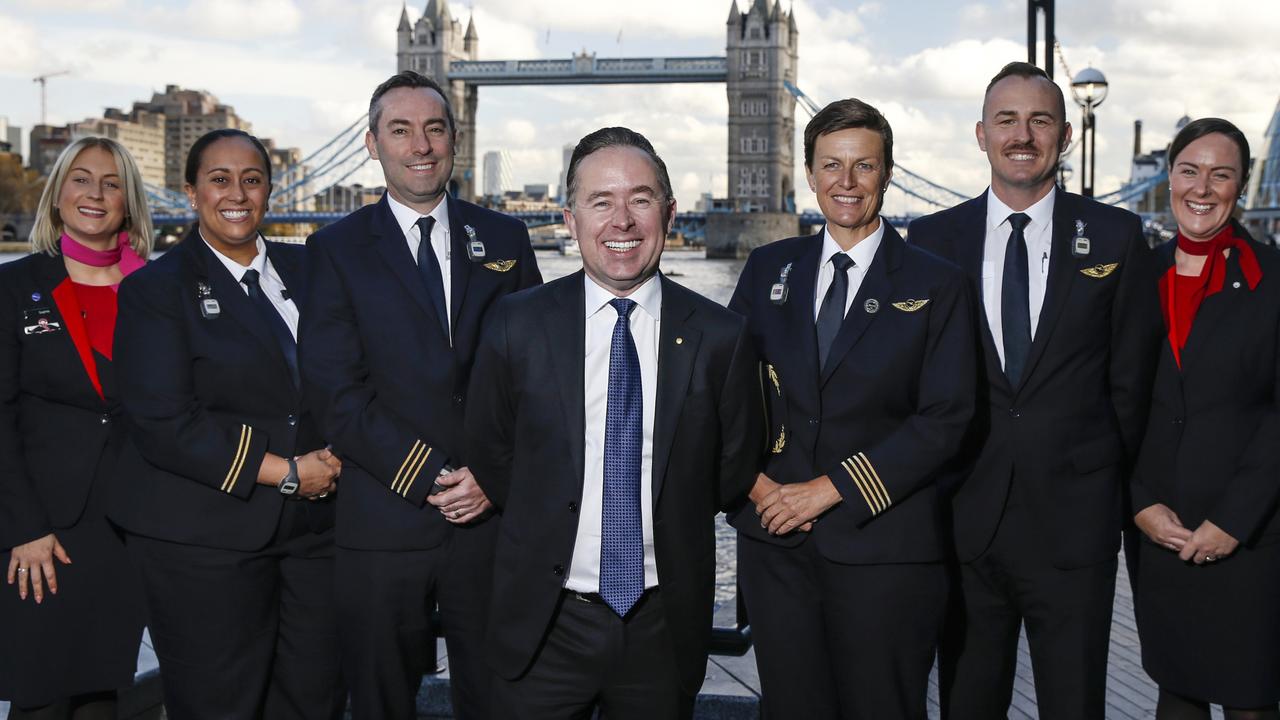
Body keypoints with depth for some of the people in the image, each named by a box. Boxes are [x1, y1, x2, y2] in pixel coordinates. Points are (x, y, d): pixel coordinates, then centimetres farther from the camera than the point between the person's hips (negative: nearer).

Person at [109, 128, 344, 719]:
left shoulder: (305, 270, 12)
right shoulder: (154, 289, -3)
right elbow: (163, 424, -13)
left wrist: (335, 456, -5)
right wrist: (283, 472, -14)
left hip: (313, 528, 4)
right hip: (206, 542, -4)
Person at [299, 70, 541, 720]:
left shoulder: (505, 240, 9)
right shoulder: (337, 250, 2)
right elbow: (336, 392, -6)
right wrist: (431, 479, -13)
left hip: (494, 514, 2)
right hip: (385, 520, -1)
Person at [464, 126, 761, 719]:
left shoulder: (719, 338, -6)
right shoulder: (517, 326, -5)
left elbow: (733, 470, 5)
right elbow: (489, 454, 6)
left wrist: (666, 539, 6)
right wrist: (549, 531, 8)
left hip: (663, 626, 1)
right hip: (545, 624, 0)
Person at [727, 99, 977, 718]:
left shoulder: (936, 287, 0)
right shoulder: (768, 269, 10)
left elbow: (944, 420, -8)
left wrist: (830, 488, -13)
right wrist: (754, 478, -6)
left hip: (882, 545, -2)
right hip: (774, 540, 3)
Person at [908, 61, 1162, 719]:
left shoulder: (1116, 237, 2)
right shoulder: (932, 240, 5)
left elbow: (1131, 377, 5)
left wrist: (1108, 482, 6)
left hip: (1075, 522, -1)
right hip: (966, 519, 1)